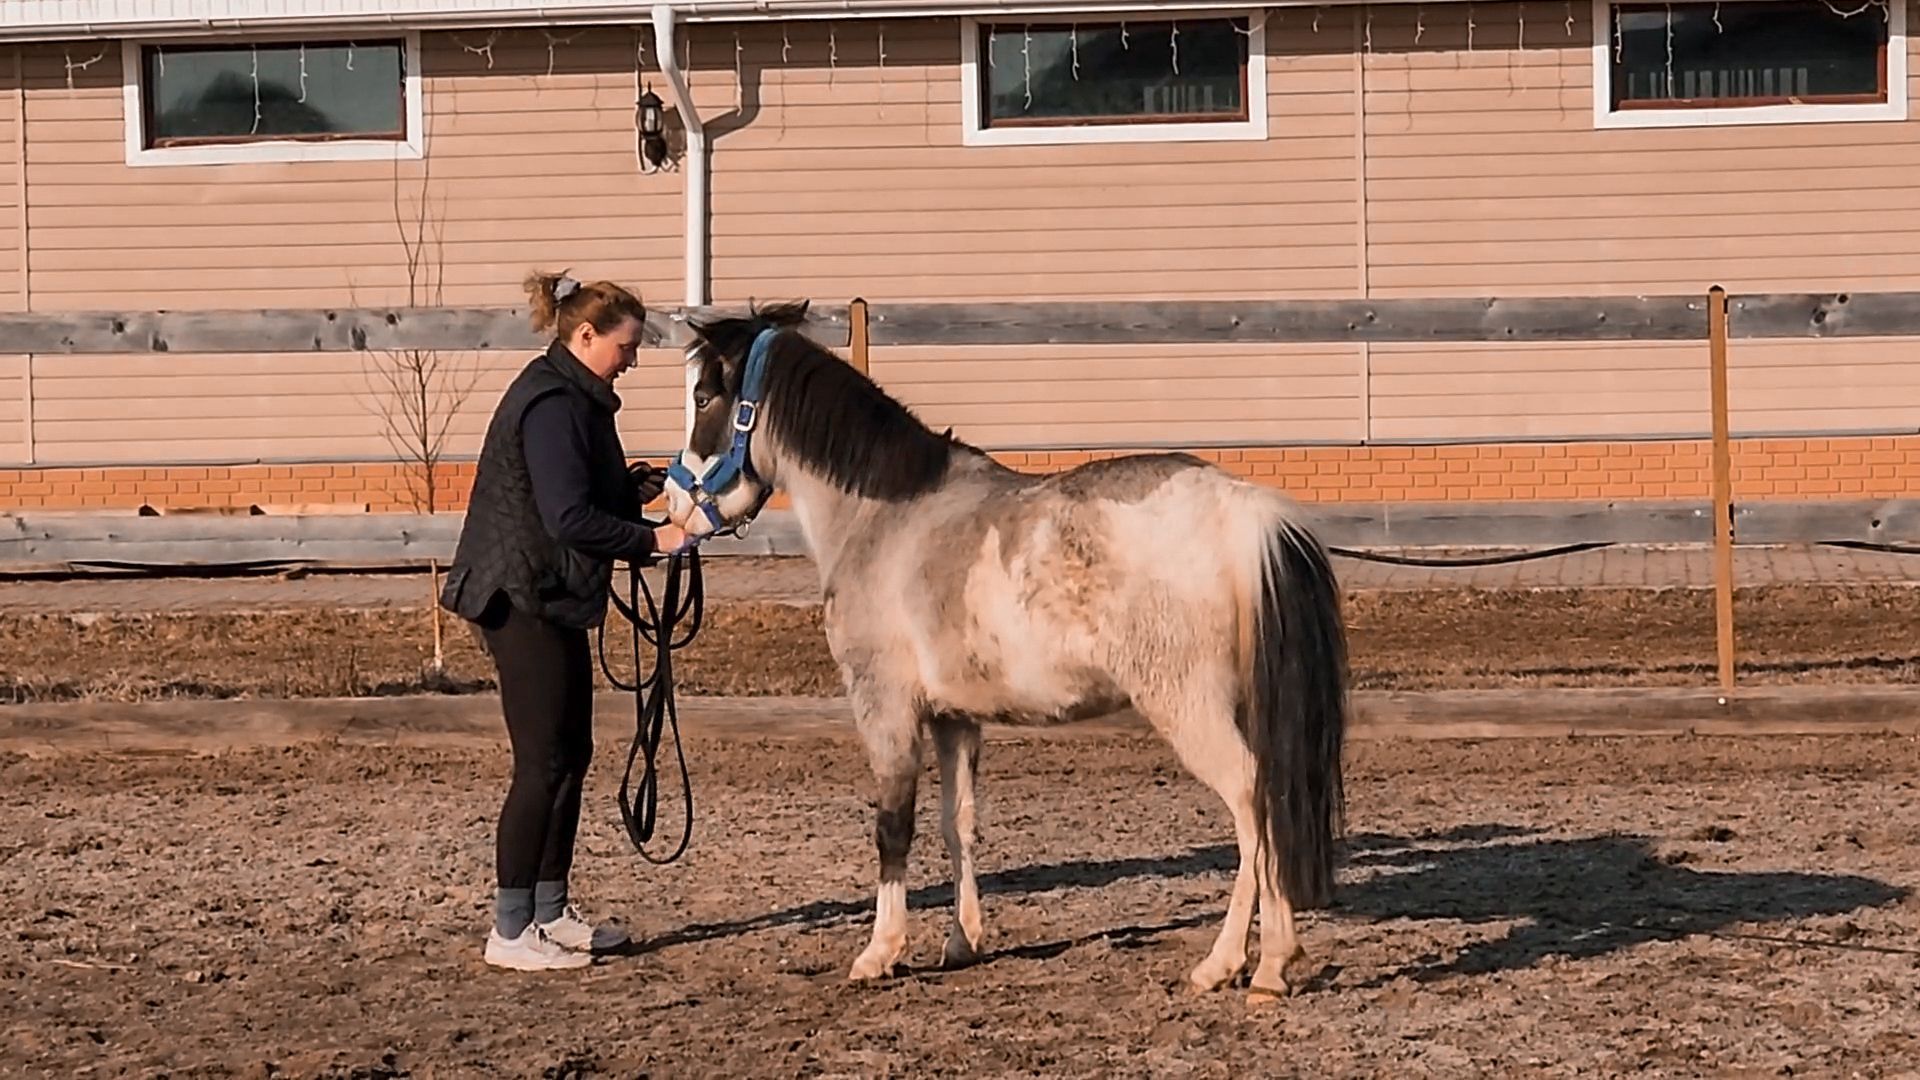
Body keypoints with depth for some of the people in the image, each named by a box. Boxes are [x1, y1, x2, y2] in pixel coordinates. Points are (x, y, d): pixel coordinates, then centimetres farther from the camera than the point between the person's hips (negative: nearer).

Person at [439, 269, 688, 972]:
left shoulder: (573, 399, 15)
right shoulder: (552, 405, -18)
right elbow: (570, 519, -25)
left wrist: (641, 486, 6)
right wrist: (652, 539, -20)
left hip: (553, 598, 11)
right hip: (525, 601, -11)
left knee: (571, 756, 14)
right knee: (543, 763, -8)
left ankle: (552, 912, 23)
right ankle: (510, 931, -3)